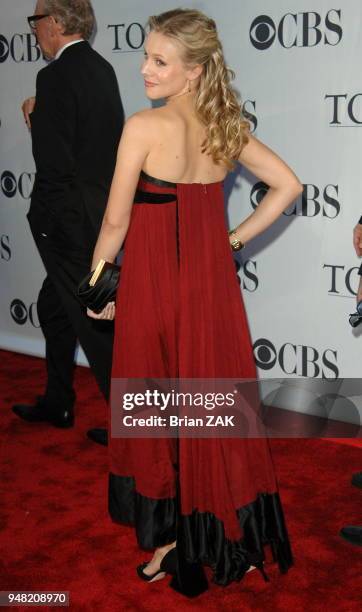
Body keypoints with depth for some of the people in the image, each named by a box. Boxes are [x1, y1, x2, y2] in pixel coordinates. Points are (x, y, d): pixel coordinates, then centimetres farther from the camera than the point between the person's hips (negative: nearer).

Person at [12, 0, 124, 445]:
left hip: (70, 222, -10)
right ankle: (56, 404, 35)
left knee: (93, 322, 0)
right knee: (53, 307, 22)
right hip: (99, 214, 10)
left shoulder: (56, 76, -18)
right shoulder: (101, 69, 10)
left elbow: (53, 162, -24)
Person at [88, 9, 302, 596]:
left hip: (153, 284, -5)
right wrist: (236, 239, 7)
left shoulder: (143, 127, -15)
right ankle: (230, 534, 28)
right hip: (212, 282, 5)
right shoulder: (226, 125, 2)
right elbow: (288, 185, 6)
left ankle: (173, 535, 24)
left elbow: (116, 221, -11)